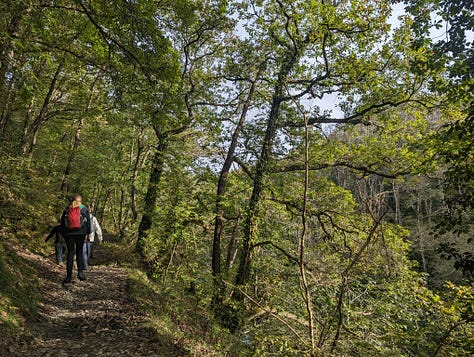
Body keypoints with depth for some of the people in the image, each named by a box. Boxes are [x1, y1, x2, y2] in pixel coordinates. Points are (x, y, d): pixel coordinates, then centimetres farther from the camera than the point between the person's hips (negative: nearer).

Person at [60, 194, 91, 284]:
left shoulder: (67, 209, 10)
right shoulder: (84, 209, 3)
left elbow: (62, 222, 12)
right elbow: (88, 221, 0)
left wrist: (63, 234, 18)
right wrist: (88, 233, 5)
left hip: (69, 234, 2)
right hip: (80, 233, -1)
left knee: (70, 253, 5)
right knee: (79, 252, 9)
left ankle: (69, 276, 2)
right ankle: (80, 272, -2)